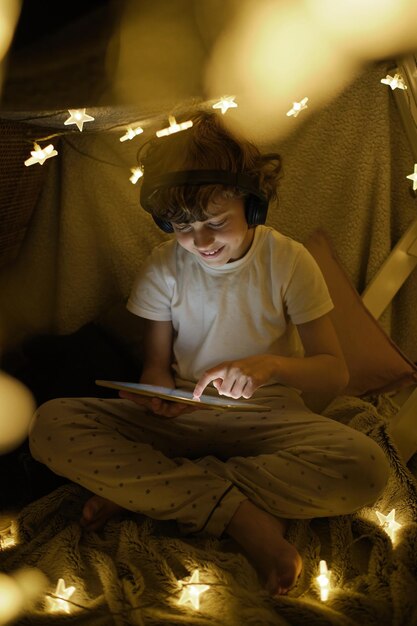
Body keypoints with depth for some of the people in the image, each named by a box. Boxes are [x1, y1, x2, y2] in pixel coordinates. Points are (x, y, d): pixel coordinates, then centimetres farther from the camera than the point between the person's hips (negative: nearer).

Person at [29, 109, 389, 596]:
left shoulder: (289, 261, -8)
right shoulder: (164, 267, -3)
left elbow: (335, 373, -7)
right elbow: (156, 365, 5)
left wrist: (270, 364, -28)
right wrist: (157, 392, -20)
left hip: (267, 417, -1)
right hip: (182, 417, 1)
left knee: (366, 469, -33)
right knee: (51, 427, -23)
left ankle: (147, 489, -24)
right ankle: (242, 515, -25)